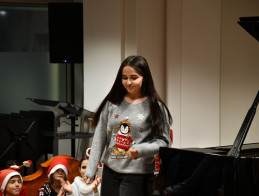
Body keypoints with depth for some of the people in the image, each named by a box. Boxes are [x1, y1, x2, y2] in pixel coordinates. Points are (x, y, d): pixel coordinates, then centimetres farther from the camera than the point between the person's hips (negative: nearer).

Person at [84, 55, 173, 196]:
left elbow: (163, 141, -7)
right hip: (110, 170, 4)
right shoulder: (112, 103, 5)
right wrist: (90, 170, 2)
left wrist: (139, 150, -25)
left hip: (137, 174, -4)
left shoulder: (155, 107, -5)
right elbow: (99, 138, 6)